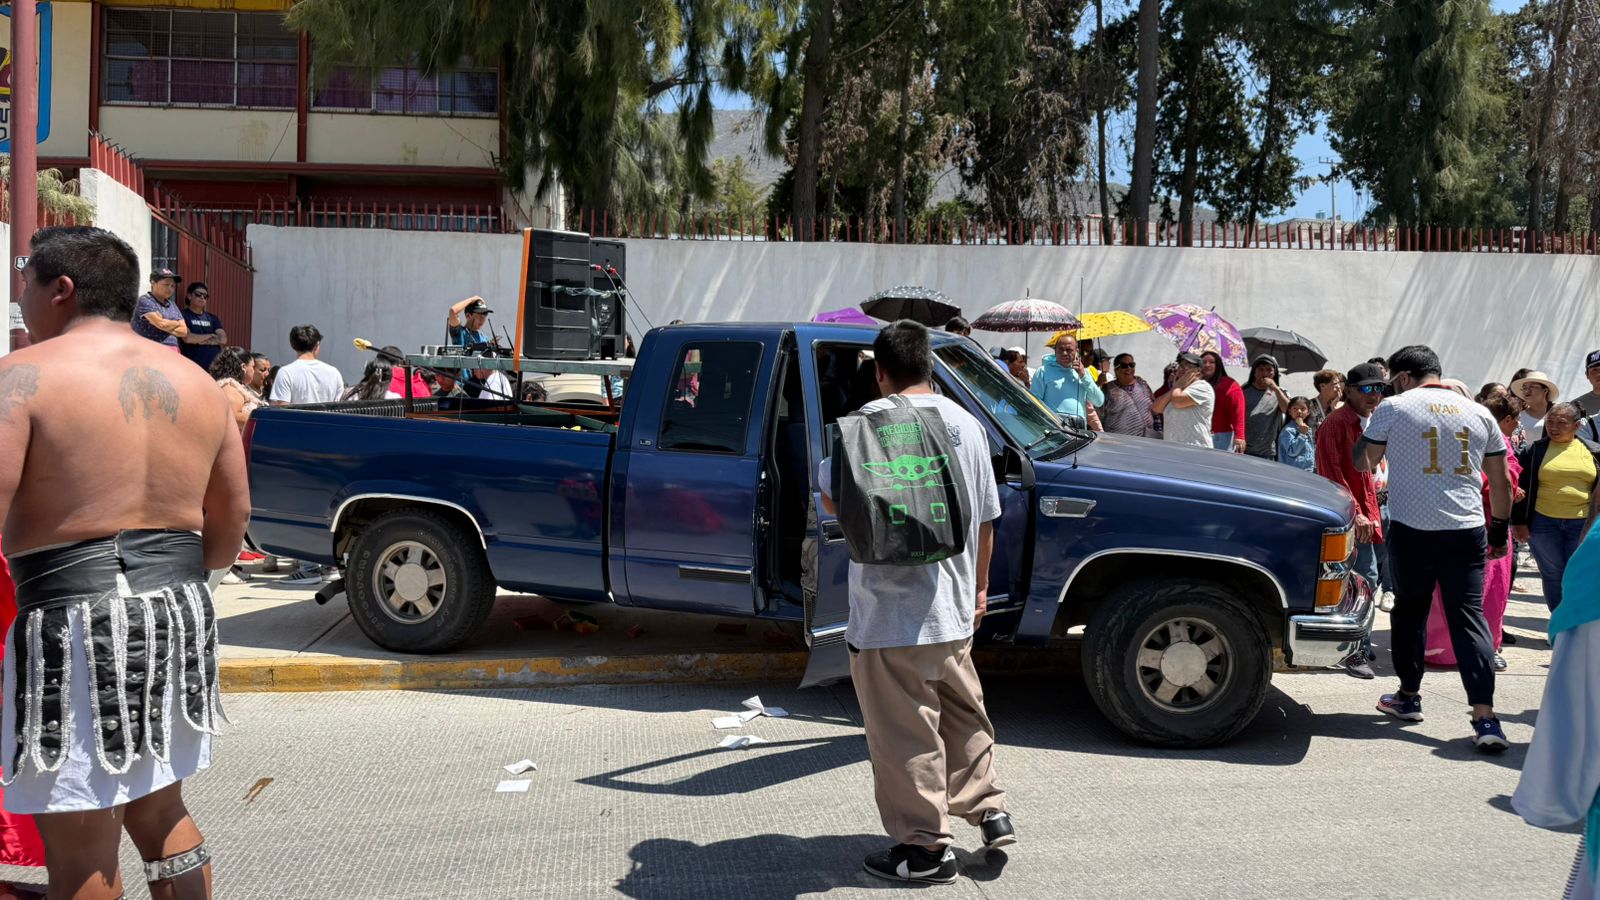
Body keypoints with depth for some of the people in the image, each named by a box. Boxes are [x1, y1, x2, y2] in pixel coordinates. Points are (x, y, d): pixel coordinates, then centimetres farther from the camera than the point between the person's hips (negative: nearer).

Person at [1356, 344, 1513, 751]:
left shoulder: (1393, 409, -1)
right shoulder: (1479, 414, 11)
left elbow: (1364, 464, 6)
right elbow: (1501, 481, 15)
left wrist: (1364, 432, 21)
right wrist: (1500, 530, 24)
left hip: (1412, 529, -2)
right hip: (1467, 530, 2)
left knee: (1410, 610, 15)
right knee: (1469, 615, 0)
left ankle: (1408, 696, 26)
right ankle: (1485, 718, -9)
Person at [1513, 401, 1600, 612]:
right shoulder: (1535, 450, 3)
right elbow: (1520, 486, 3)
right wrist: (1518, 521, -3)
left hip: (1583, 524, 0)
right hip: (1543, 524, 0)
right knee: (1553, 576, 6)